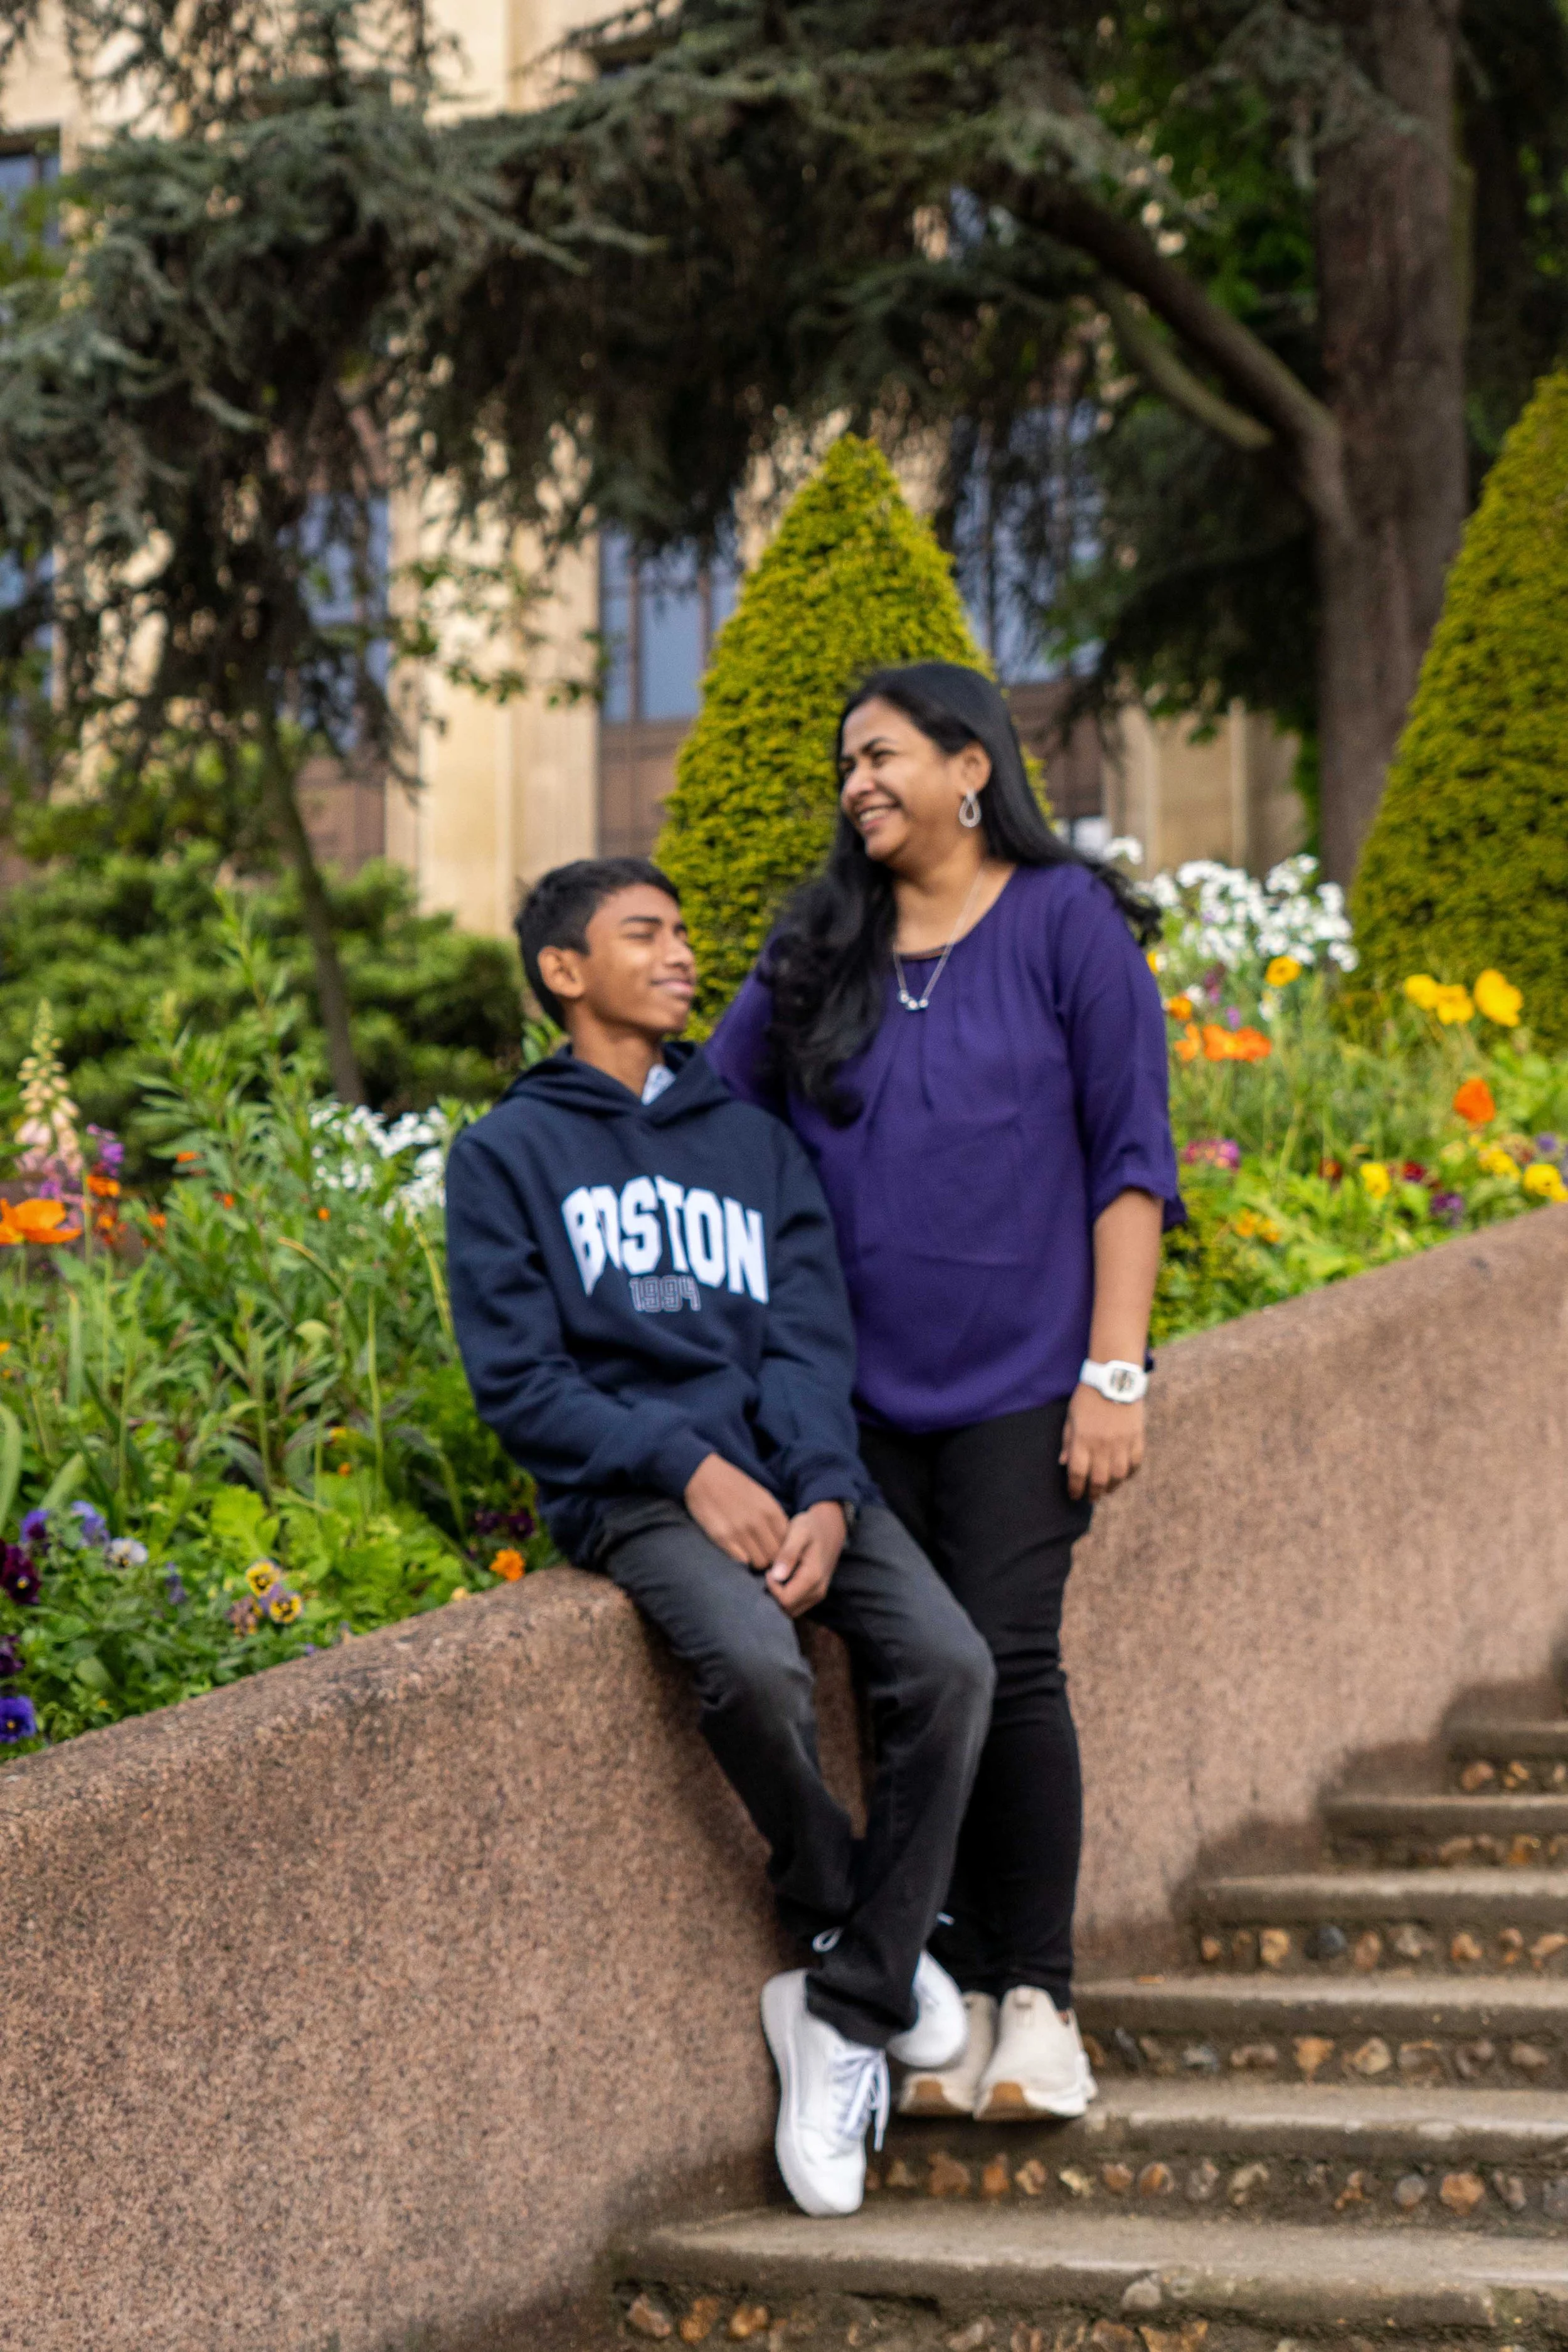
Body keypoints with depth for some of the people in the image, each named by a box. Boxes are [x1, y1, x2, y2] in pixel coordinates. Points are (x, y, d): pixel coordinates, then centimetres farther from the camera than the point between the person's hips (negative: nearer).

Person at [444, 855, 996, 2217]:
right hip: (631, 1486, -4)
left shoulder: (751, 1141, 19)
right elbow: (519, 1380, -2)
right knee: (752, 1663, -34)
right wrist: (689, 1467, -15)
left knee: (949, 1663, -22)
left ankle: (845, 2015, -11)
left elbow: (812, 1339, 8)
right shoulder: (510, 1154, 7)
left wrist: (826, 1497, -12)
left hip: (791, 1467, 4)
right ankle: (860, 1929, -5)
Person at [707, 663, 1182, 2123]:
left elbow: (1131, 1156, -2)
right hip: (862, 1385, 4)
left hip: (1017, 1378, -4)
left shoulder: (1064, 920, 0)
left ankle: (1036, 2006, 1)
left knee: (1006, 1666, -9)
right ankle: (949, 1999, 10)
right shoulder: (817, 946, 12)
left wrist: (1115, 1372, -8)